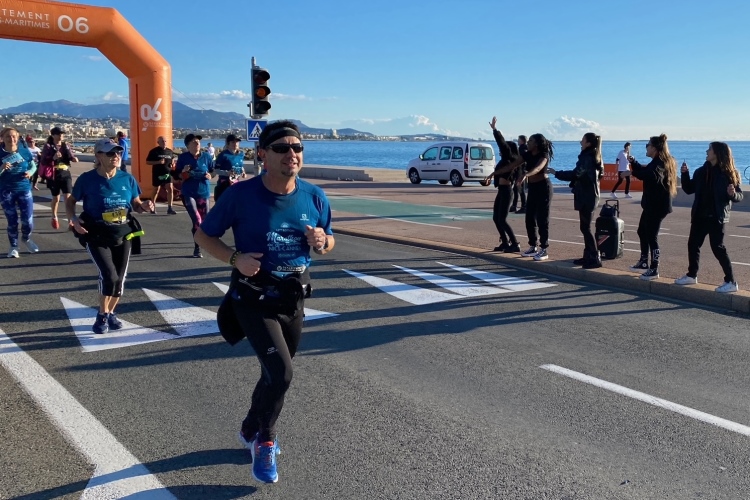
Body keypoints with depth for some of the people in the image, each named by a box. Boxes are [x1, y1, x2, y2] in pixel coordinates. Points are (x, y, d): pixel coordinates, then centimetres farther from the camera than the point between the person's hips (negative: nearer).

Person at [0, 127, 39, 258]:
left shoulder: (25, 151, -4)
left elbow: (33, 166, 8)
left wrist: (30, 172, -13)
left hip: (24, 189, 1)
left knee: (28, 220, -2)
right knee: (12, 221, 5)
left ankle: (26, 239, 30)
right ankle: (13, 247, 23)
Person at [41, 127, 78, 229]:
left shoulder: (66, 145, 4)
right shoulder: (48, 146, -6)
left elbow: (71, 156, 8)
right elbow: (43, 161, -10)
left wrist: (74, 158, -15)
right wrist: (53, 158, -26)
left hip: (66, 174, 2)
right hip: (54, 175, -2)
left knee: (68, 197, -9)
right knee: (56, 198, 12)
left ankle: (70, 220, -7)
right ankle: (54, 218, 36)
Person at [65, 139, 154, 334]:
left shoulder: (127, 178, 0)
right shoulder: (87, 179, -9)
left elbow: (136, 204, 8)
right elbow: (70, 201, 3)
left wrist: (145, 206, -15)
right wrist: (74, 219, -15)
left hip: (123, 235, 4)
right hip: (97, 236, -4)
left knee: (120, 278, 8)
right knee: (109, 276, -18)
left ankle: (111, 313, 32)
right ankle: (102, 315, 5)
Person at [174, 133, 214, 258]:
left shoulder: (206, 156, 1)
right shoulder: (183, 157, -2)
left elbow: (213, 171, 11)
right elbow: (177, 175, 4)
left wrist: (210, 175, -10)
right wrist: (183, 172, -16)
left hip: (204, 193, 3)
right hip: (188, 193, -3)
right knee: (197, 220, -16)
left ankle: (198, 246, 36)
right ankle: (198, 247, -3)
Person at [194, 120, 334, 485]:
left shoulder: (314, 197, -5)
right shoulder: (241, 194, -15)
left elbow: (329, 242, 10)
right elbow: (203, 235, -4)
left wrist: (321, 243, -15)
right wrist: (235, 259, -21)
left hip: (293, 298, 5)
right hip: (253, 297, -4)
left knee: (276, 374, 18)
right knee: (280, 373, -17)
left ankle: (251, 430, 46)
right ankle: (264, 440, 13)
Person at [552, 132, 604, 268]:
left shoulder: (587, 158, -16)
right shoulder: (593, 157, 14)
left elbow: (575, 174, -21)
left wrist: (556, 173, -13)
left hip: (586, 197, -10)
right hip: (589, 195, 10)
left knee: (585, 227, -6)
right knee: (585, 227, 14)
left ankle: (595, 258, -4)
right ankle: (588, 256, 20)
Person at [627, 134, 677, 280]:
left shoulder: (660, 164, -18)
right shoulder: (657, 162, 14)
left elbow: (652, 176, -39)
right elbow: (644, 172, 31)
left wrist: (631, 172, -34)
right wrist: (633, 162, 20)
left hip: (657, 206, -11)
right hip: (652, 204, 11)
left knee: (651, 236, -7)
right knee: (642, 231, 20)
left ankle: (654, 269, 0)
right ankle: (643, 263, 31)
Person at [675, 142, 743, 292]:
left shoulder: (729, 173, -9)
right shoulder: (701, 171, 7)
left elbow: (740, 195, -8)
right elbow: (689, 189, 13)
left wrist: (733, 194, -30)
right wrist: (685, 174, 0)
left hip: (716, 217, -7)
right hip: (700, 215, 7)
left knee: (718, 248, -6)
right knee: (693, 244, 13)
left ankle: (731, 282, 2)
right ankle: (691, 275, 30)